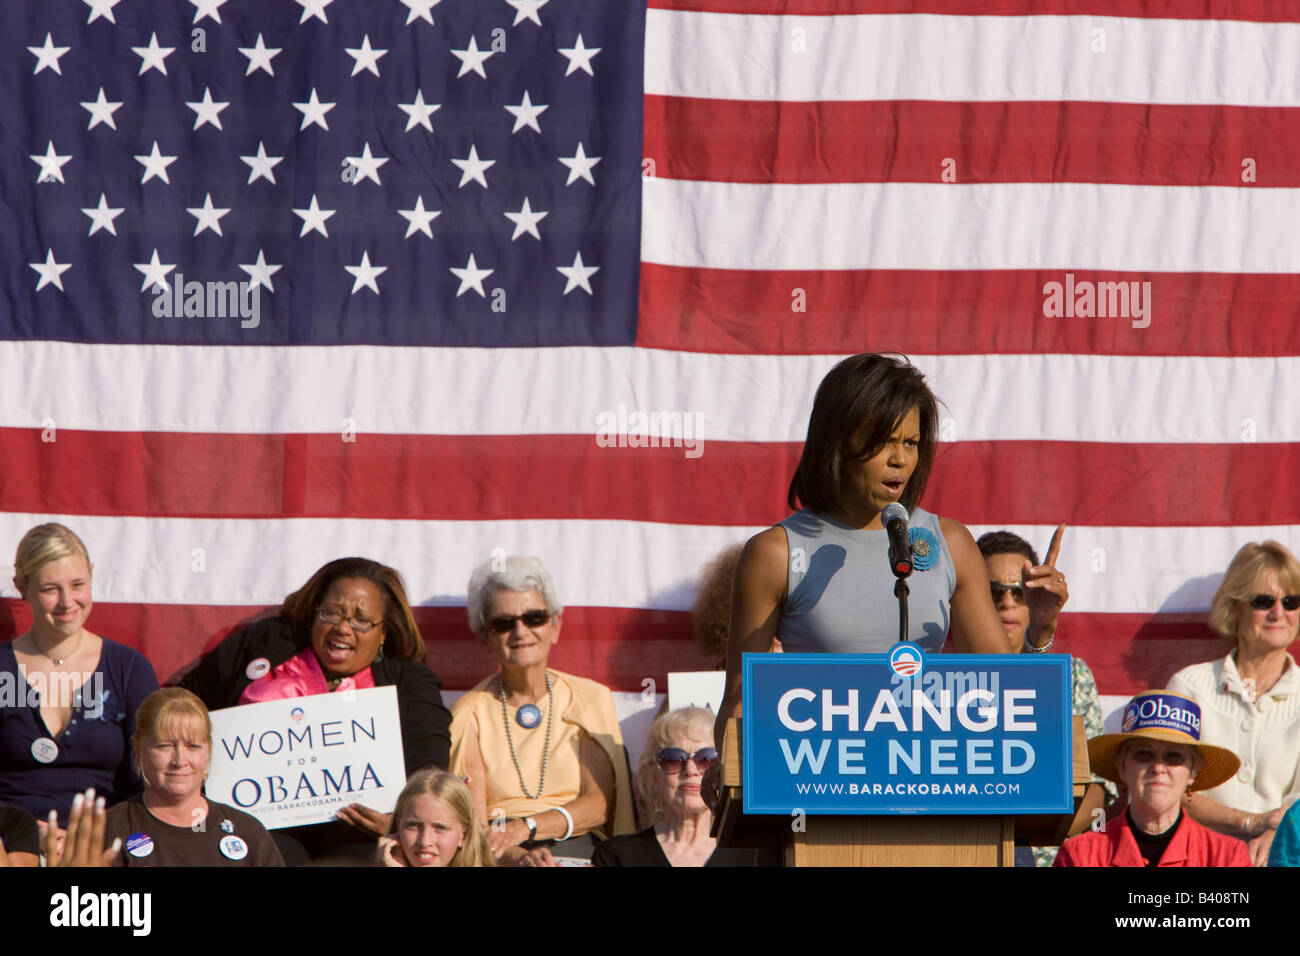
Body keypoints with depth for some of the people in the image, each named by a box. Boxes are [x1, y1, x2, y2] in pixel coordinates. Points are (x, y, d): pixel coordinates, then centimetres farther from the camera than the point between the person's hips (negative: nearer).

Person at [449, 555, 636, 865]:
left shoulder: (590, 698, 13)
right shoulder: (470, 713, 9)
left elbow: (599, 804, 4)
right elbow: (469, 821, -2)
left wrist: (525, 827, -14)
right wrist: (515, 856, -24)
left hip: (577, 848, 1)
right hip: (497, 859, -1)